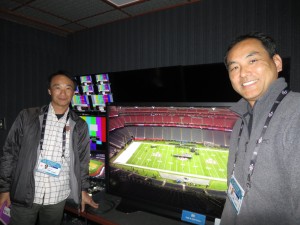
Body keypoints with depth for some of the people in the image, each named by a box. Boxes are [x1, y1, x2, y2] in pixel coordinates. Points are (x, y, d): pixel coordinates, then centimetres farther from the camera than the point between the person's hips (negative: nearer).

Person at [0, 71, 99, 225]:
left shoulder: (80, 126, -1)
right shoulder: (27, 117, -3)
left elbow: (82, 160, 6)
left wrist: (83, 190, 7)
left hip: (58, 198, 1)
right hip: (24, 195, -1)